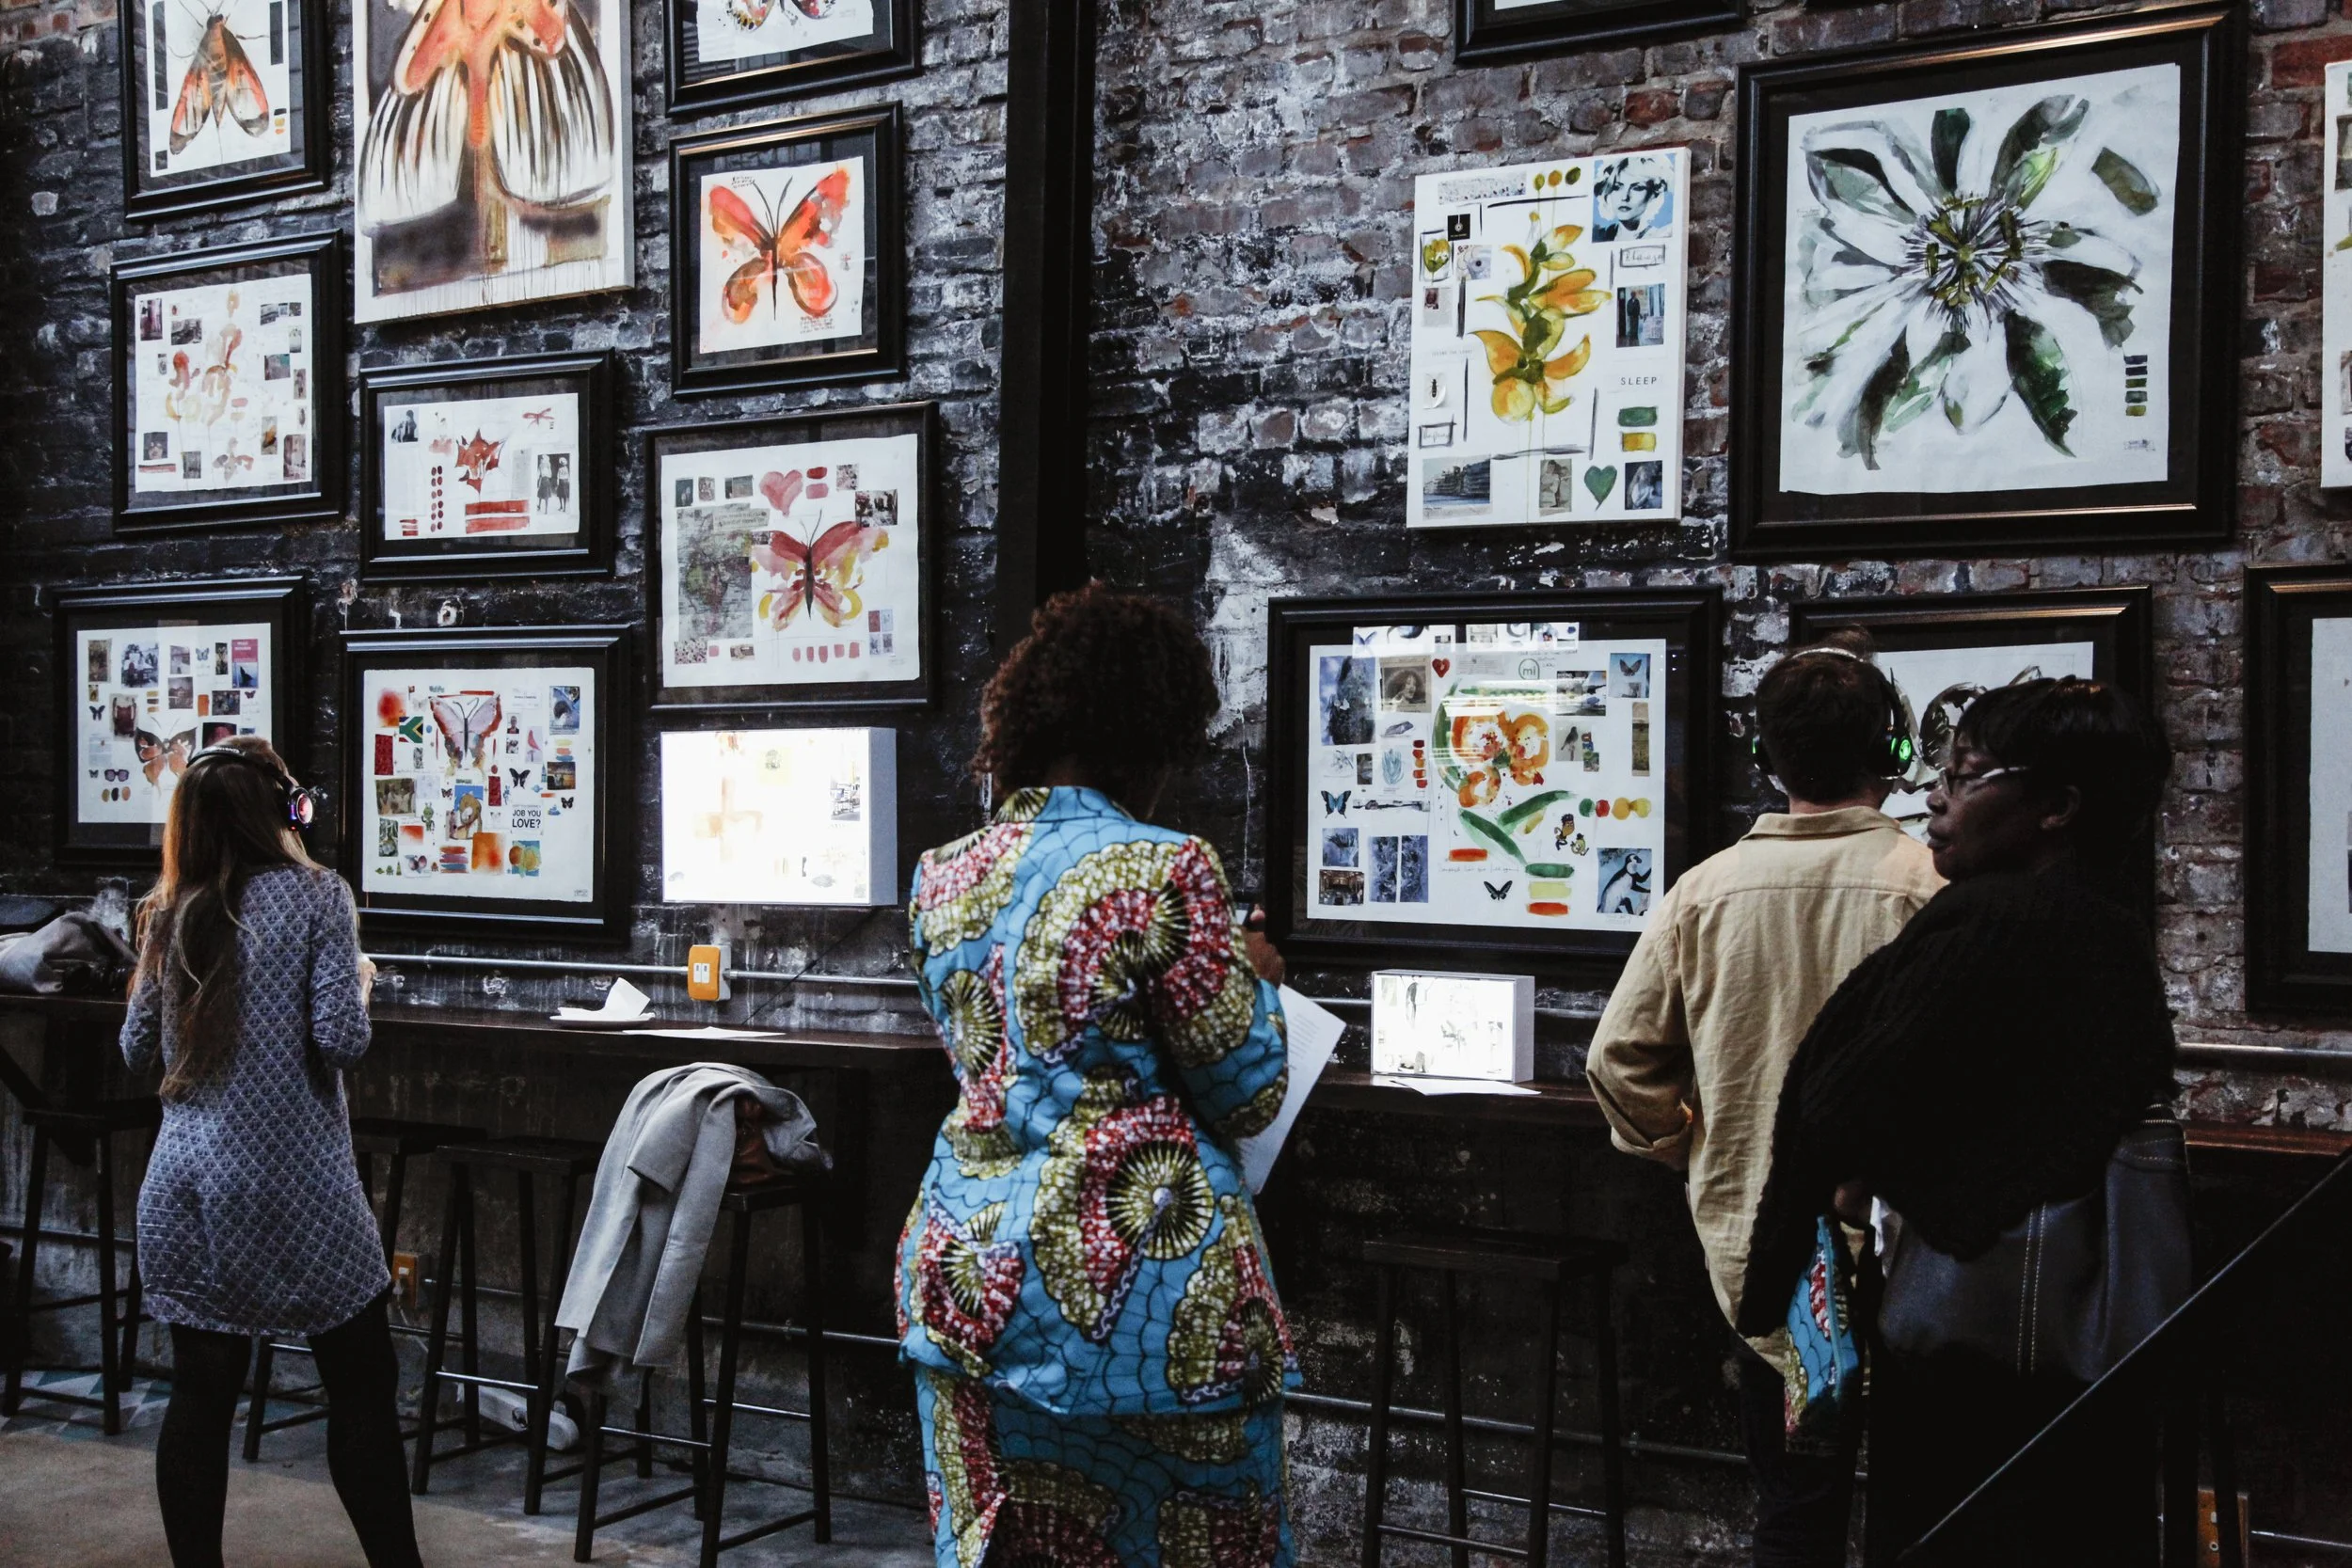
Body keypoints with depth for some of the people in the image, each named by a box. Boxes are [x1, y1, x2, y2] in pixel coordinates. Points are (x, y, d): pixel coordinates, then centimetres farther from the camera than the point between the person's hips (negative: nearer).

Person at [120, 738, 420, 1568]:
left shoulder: (170, 913, 6)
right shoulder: (315, 894, -7)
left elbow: (137, 1048, 13)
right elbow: (342, 1038, -14)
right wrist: (358, 980, 5)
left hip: (188, 1188, 5)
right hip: (294, 1186, -5)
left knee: (200, 1393, 8)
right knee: (362, 1390, 5)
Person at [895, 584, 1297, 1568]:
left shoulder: (944, 877, 4)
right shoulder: (1164, 873, -15)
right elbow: (1248, 1097, -9)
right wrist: (1251, 979, 10)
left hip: (971, 1278, 6)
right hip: (1132, 1290, -6)